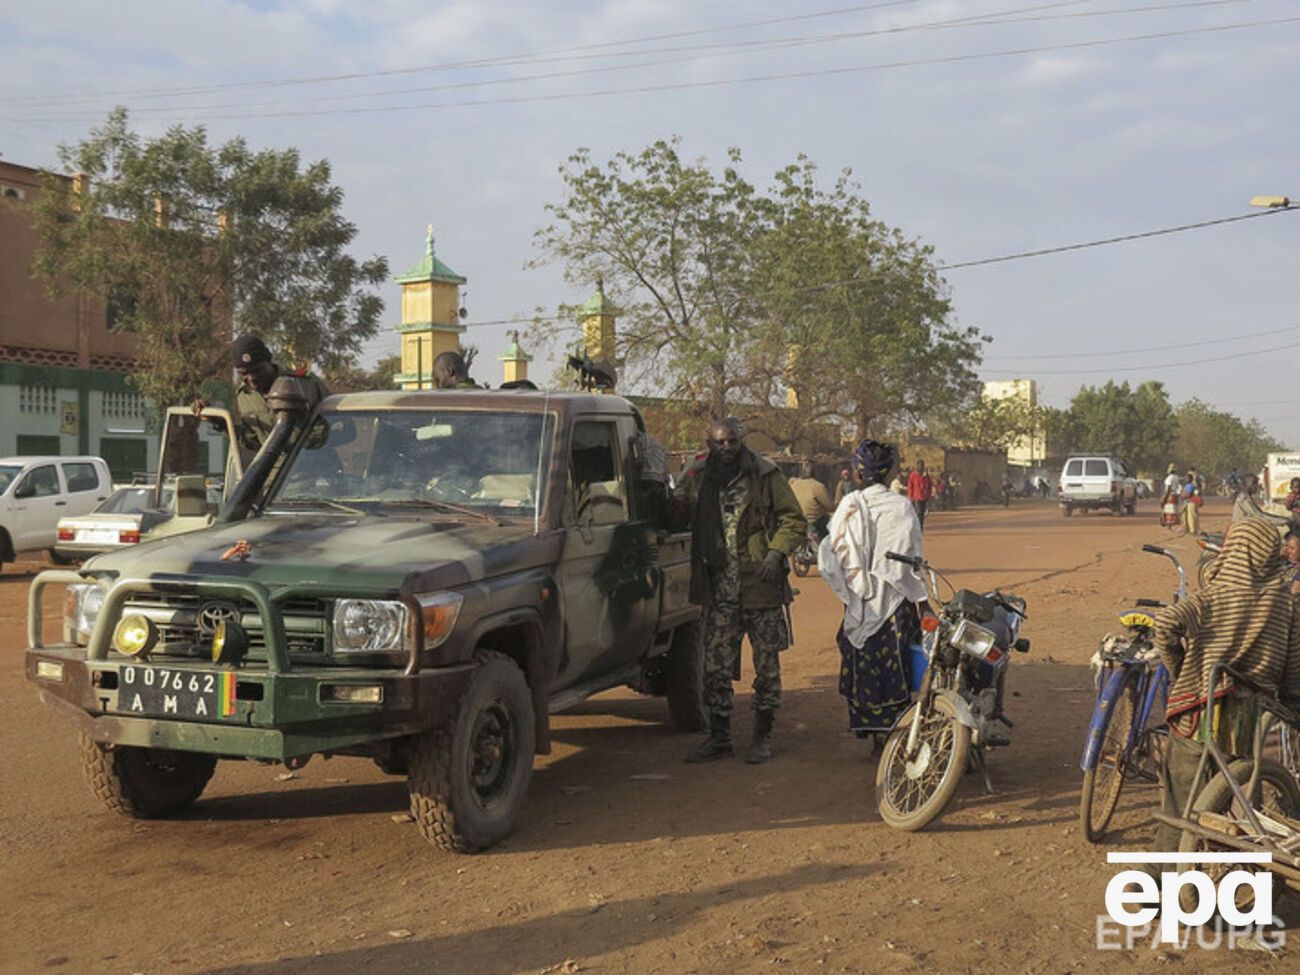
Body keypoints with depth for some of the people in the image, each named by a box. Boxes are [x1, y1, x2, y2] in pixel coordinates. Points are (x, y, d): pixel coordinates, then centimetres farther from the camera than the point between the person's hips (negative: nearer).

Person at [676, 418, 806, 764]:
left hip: (760, 586, -3)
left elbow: (794, 520, 0)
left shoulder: (765, 476, -2)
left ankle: (763, 735, 18)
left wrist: (776, 552, -14)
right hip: (718, 591, 3)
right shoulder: (697, 478, 8)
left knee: (766, 664, 6)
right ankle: (719, 735, 17)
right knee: (715, 667, 5)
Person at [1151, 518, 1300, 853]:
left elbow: (1165, 623, -26)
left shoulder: (1212, 597, -8)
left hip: (1200, 715, -3)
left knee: (1181, 796, 8)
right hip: (1252, 721, 3)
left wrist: (1176, 666, -10)